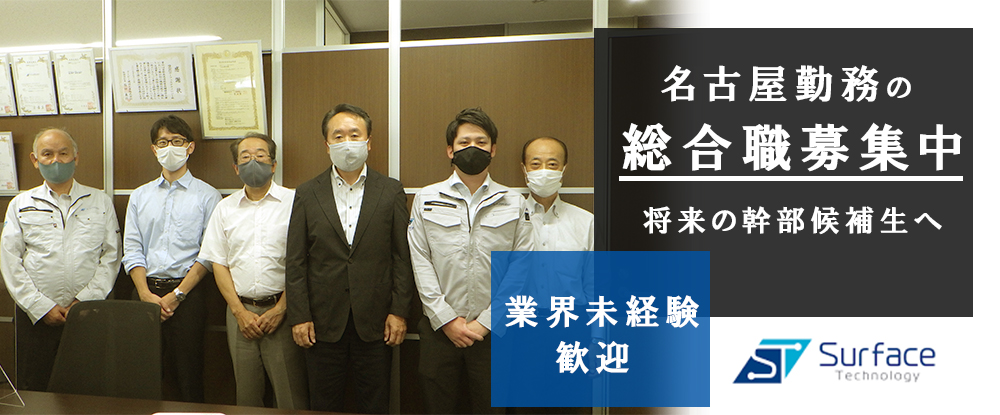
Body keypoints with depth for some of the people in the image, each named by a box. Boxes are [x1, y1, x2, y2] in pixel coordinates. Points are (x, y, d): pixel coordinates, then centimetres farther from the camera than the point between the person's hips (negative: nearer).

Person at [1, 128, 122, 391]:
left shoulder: (101, 202, 8)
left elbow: (111, 256, 3)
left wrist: (85, 300, -8)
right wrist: (42, 307, -7)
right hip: (35, 316, 1)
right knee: (33, 389, 4)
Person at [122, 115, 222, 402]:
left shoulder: (208, 196, 2)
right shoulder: (139, 197, 14)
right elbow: (132, 249, 8)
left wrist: (177, 294, -11)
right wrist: (146, 294, -6)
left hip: (187, 294, -3)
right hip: (146, 291, 3)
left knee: (187, 374, -1)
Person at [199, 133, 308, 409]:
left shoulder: (293, 202, 0)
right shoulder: (225, 208, 11)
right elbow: (218, 263, 10)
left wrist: (280, 309, -9)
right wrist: (240, 312, -1)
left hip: (282, 311, -3)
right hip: (241, 311, 3)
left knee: (291, 396, -2)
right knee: (246, 396, 10)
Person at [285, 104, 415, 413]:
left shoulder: (391, 191, 3)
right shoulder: (307, 194, 4)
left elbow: (403, 257, 1)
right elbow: (296, 263, 2)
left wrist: (399, 311, -5)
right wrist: (299, 316, -3)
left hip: (375, 321, 0)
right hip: (323, 322, 1)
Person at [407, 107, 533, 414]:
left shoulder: (514, 204, 4)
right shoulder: (426, 199, 5)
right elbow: (421, 264, 0)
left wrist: (485, 323, -8)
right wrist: (446, 319, -7)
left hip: (494, 331, 0)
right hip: (439, 328, 0)